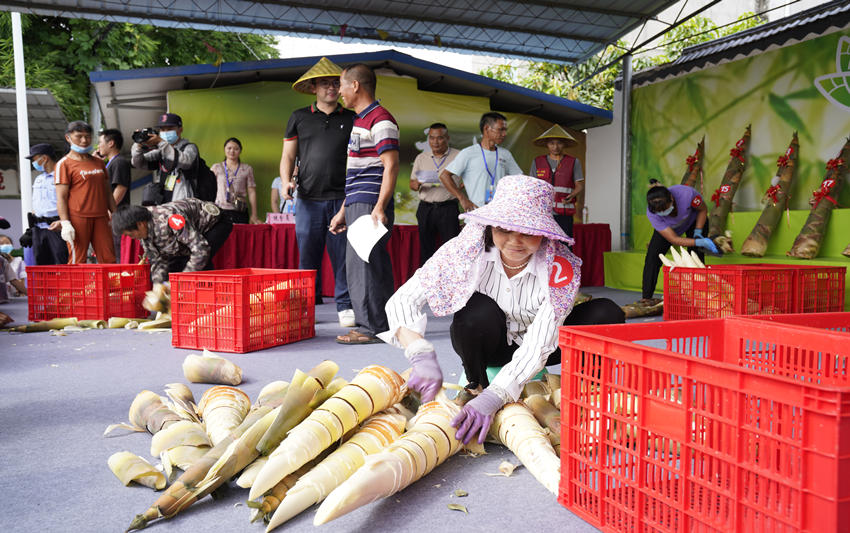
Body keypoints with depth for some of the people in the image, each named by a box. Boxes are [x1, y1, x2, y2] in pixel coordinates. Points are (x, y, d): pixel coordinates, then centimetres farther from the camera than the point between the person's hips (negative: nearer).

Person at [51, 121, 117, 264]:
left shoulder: (98, 162, 19)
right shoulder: (64, 164, 1)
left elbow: (108, 192, 21)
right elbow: (61, 197, -5)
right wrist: (65, 223, -13)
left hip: (101, 217, 5)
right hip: (78, 218, -5)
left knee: (109, 260, 1)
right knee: (77, 261, -2)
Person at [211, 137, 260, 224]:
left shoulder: (247, 169, 10)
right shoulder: (216, 168, 11)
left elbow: (251, 192, 7)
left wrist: (254, 215, 2)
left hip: (240, 212, 0)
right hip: (220, 211, 0)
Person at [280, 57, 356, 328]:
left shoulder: (351, 119, 12)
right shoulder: (299, 118, 12)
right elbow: (288, 155, 13)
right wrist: (286, 181, -5)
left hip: (342, 198, 0)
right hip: (308, 199, 1)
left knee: (343, 255, -1)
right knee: (307, 254, 3)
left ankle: (345, 306, 9)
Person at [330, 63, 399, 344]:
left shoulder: (381, 120, -9)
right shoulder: (359, 120, 22)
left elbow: (391, 166, -17)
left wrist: (379, 208, -25)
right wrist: (343, 211, 23)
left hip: (370, 205, -10)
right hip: (357, 205, 10)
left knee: (362, 263, -9)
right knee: (374, 265, 11)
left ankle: (373, 328, -3)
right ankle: (382, 325, 17)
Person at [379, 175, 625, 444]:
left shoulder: (560, 267, -27)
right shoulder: (468, 248, -27)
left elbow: (539, 344, -33)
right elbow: (402, 300, -29)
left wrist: (494, 397, -45)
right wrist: (422, 356, -46)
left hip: (529, 349, 0)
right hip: (486, 342, 0)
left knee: (607, 316, -24)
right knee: (478, 311, -36)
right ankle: (475, 387, -8)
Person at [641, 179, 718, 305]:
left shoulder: (687, 193, -40)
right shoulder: (651, 213, -38)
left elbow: (703, 210, -15)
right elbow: (673, 239, -34)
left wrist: (698, 232, -22)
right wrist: (700, 242, -42)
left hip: (693, 220, 0)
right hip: (667, 227, 0)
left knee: (697, 258, -12)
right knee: (652, 256, -12)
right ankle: (646, 297, -6)